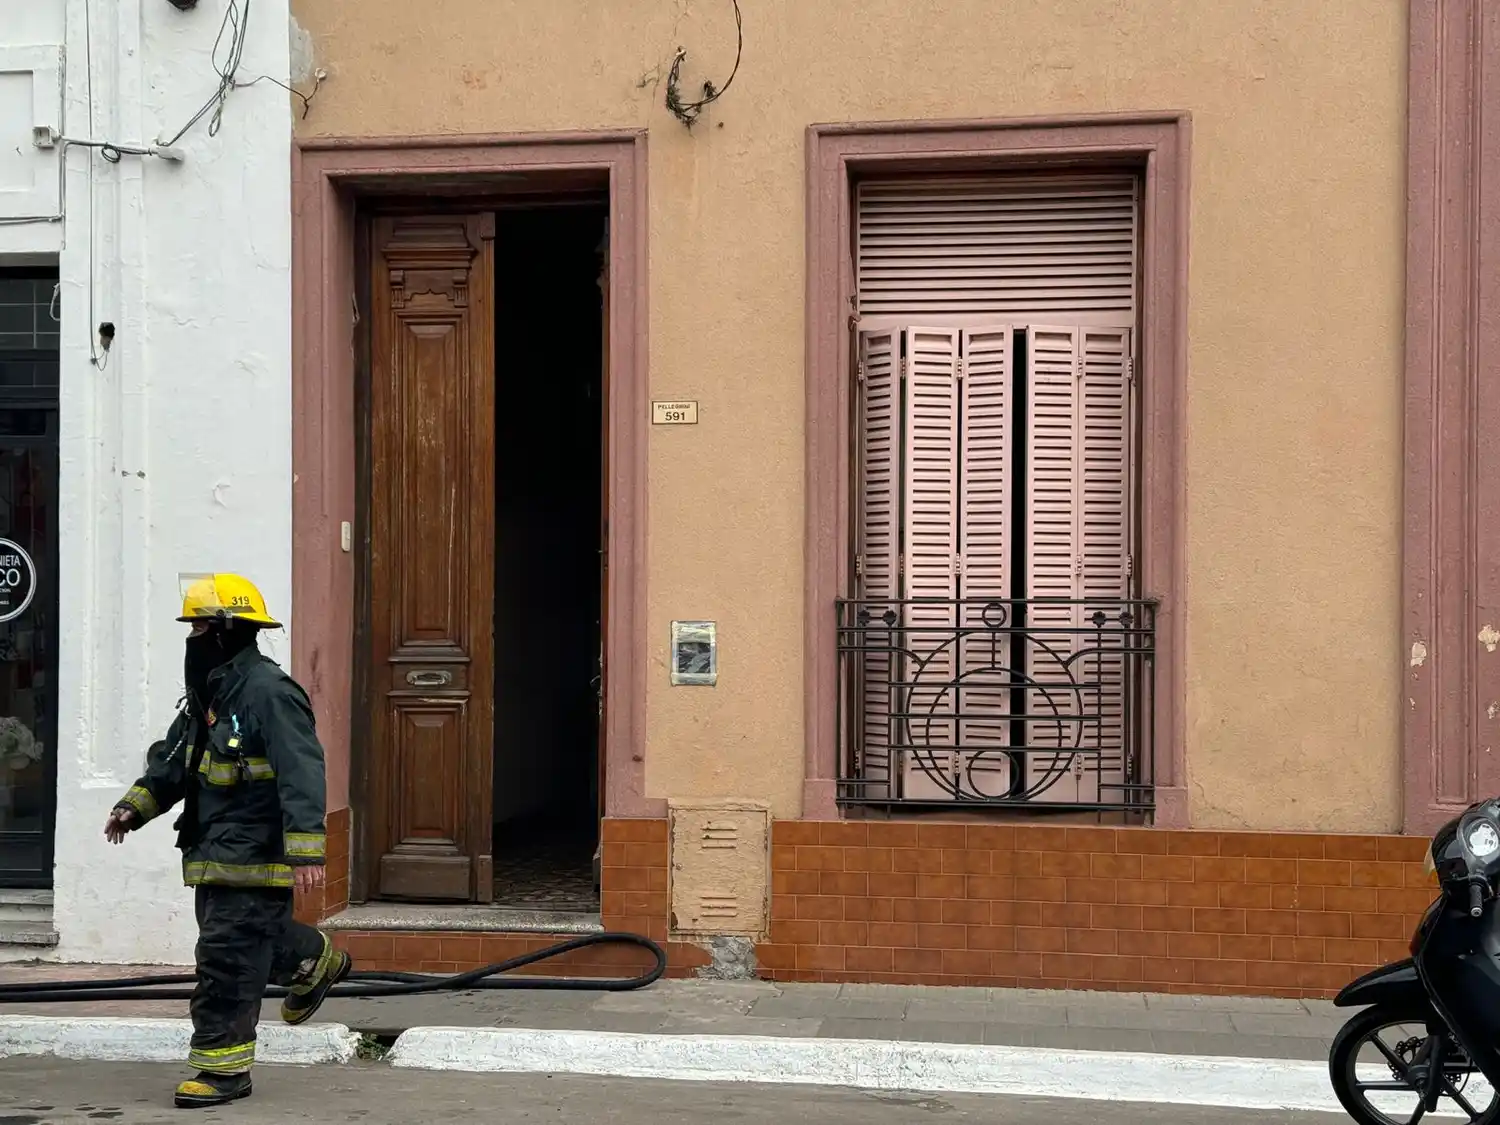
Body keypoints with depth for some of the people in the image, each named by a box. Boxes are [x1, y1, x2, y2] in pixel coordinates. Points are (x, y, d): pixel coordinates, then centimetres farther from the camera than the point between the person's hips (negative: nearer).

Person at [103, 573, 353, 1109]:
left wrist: (305, 853, -27)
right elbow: (172, 761, 24)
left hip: (254, 857, -10)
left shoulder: (269, 693, -18)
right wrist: (135, 805, 10)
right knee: (251, 938, 22)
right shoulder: (206, 695, 14)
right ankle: (316, 962, 47)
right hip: (216, 853, 10)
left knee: (227, 960, -6)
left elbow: (301, 776, -23)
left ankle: (224, 1068, 3)